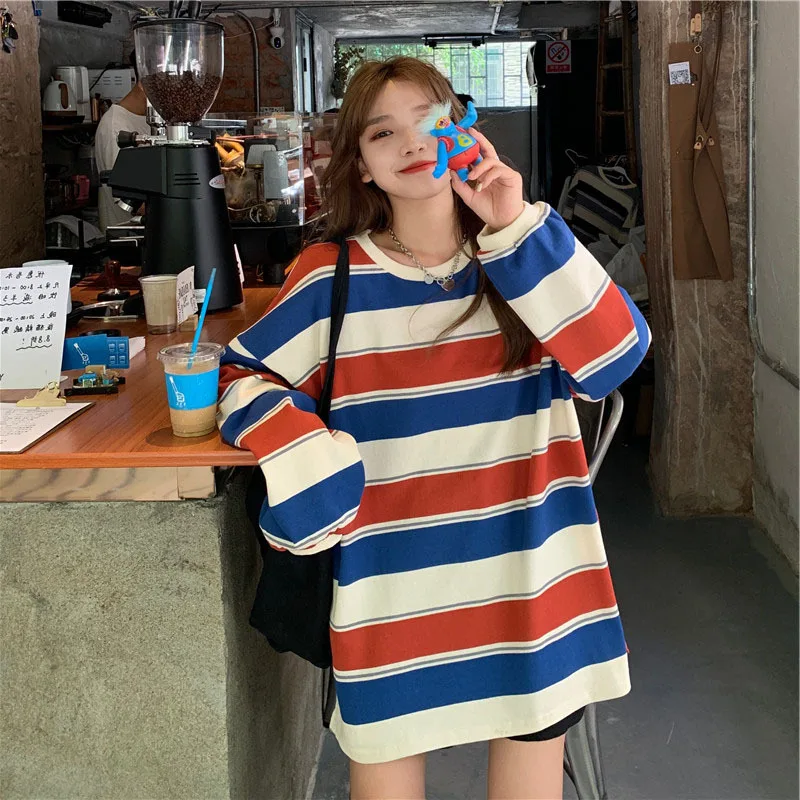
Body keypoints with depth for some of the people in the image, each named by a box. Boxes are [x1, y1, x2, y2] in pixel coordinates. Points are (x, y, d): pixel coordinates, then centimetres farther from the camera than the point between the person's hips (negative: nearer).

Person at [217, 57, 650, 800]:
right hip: (394, 574, -1)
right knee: (384, 736, 9)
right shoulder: (330, 277, -3)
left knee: (533, 733, 13)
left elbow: (613, 358, -13)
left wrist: (518, 230, -19)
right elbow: (244, 376, 4)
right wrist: (306, 466, -13)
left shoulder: (523, 257, 1)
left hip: (528, 558, 2)